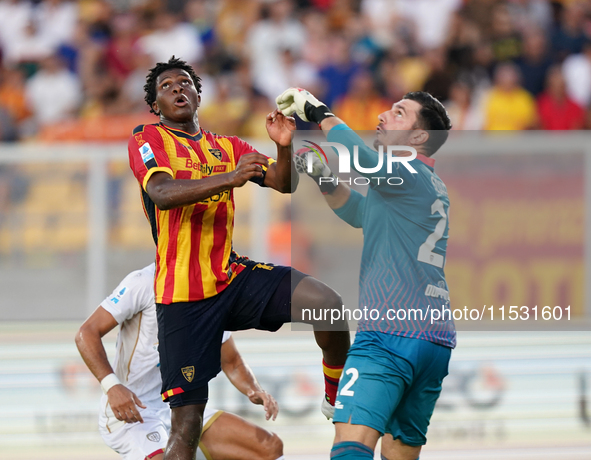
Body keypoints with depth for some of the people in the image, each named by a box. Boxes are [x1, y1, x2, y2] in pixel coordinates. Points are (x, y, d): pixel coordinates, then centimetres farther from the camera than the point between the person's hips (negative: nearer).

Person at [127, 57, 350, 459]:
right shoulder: (147, 140, 0)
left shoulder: (229, 147, 16)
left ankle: (337, 395, 5)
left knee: (327, 303, -19)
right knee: (187, 424, -10)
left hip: (234, 276, 4)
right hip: (183, 296, -4)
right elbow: (162, 194, -19)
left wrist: (284, 148, -15)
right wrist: (229, 177, -33)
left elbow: (285, 184, 8)